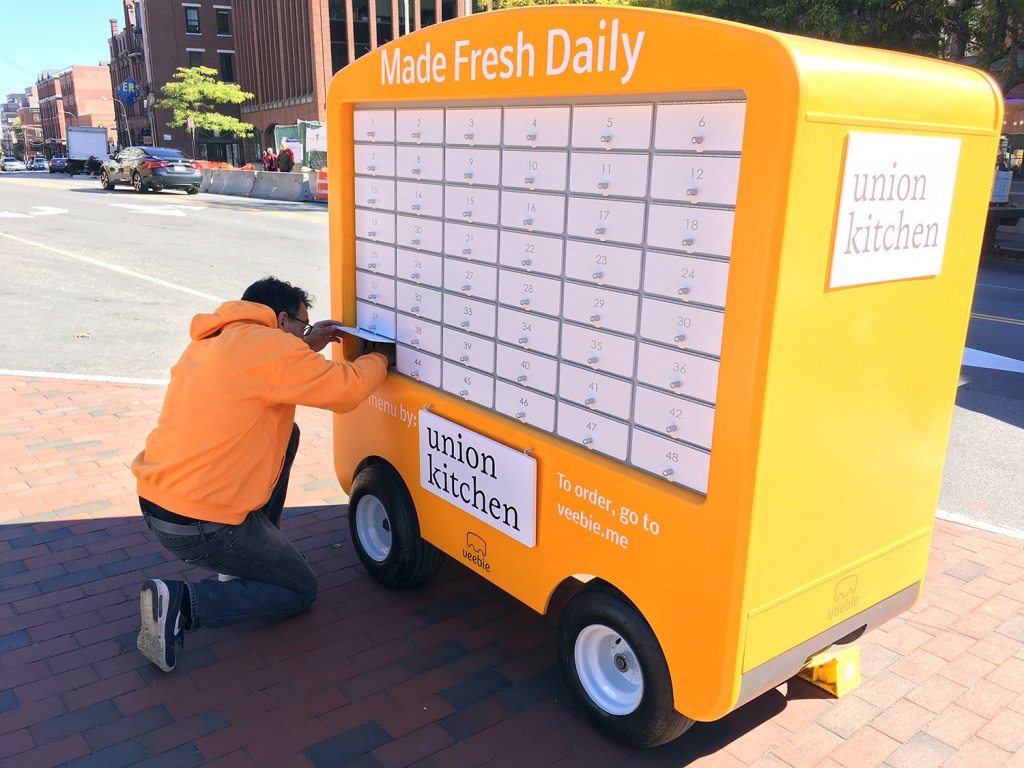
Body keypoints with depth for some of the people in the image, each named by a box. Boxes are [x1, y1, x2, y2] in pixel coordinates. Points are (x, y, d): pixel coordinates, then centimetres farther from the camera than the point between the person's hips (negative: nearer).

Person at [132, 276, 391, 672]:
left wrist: (306, 347, 21)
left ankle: (250, 560, 25)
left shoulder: (211, 342, 13)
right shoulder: (270, 344, -14)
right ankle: (180, 602, -7)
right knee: (300, 591, 11)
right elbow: (348, 388, -15)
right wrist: (379, 359, 5)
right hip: (200, 525, -9)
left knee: (284, 432, 22)